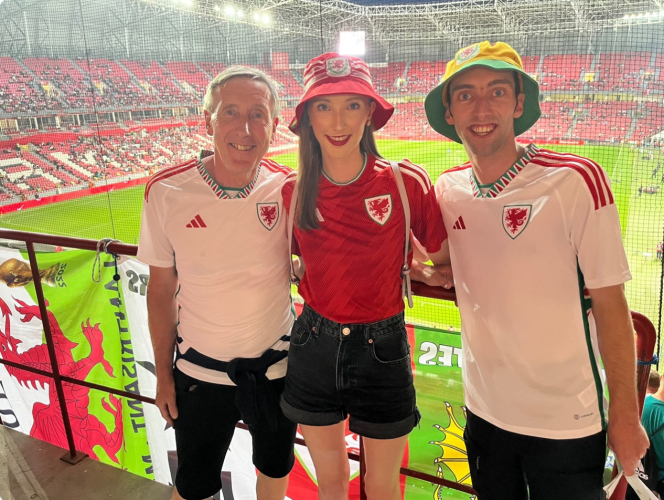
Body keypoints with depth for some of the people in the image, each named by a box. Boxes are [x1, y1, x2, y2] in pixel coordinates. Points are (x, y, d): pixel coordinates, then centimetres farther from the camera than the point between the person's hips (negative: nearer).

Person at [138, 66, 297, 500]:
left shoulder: (288, 189, -13)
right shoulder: (166, 192, -15)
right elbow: (161, 290, -4)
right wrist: (164, 374, 1)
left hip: (277, 365, 1)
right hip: (199, 372, 0)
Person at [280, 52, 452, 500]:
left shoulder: (407, 182, -12)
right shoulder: (293, 192, -4)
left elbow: (444, 263, 0)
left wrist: (415, 270, -13)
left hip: (382, 351, -2)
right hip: (314, 349, 2)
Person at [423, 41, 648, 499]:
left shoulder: (577, 181, -17)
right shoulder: (447, 189, -4)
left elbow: (609, 305, -13)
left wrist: (625, 413, -8)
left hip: (566, 422, -4)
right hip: (484, 410, 4)